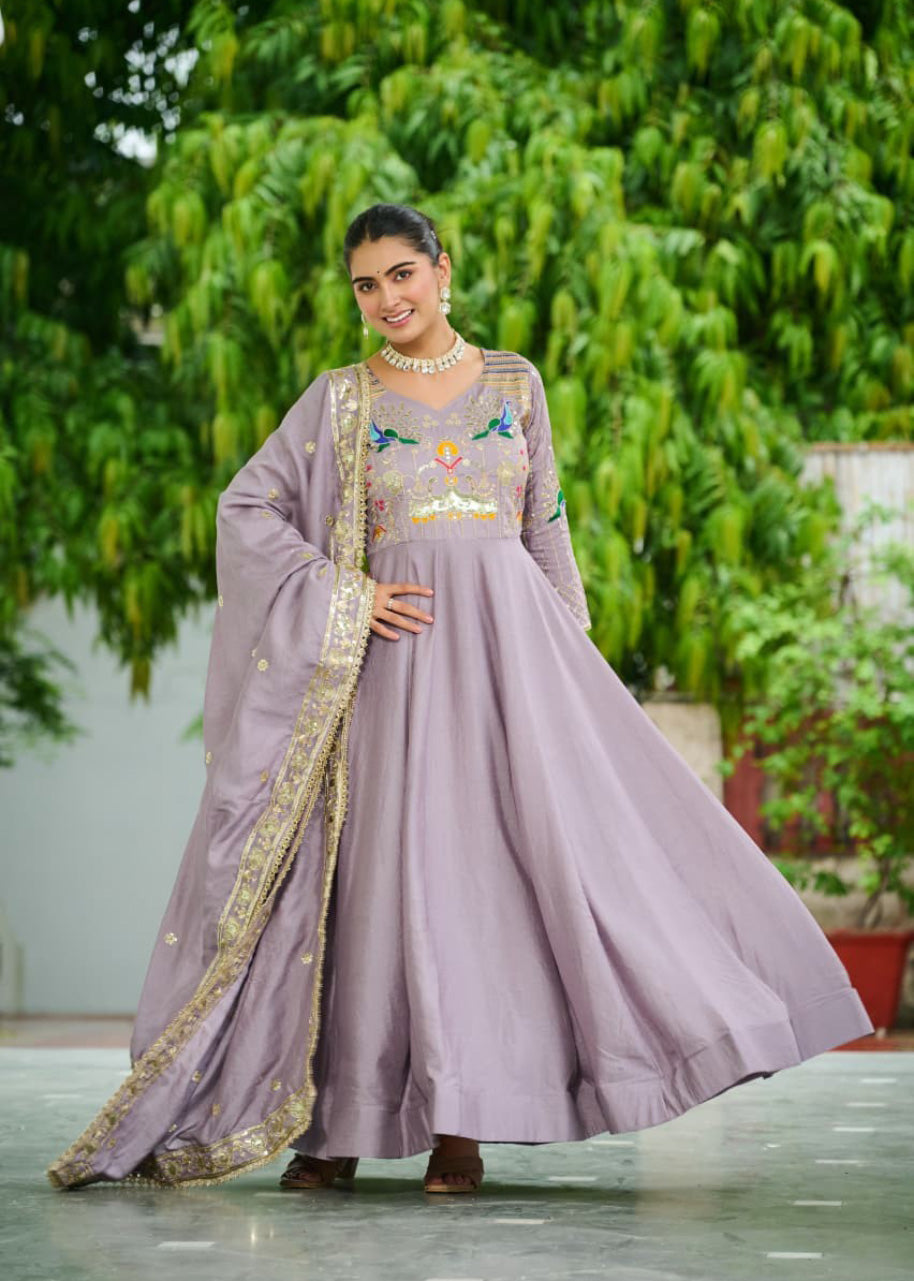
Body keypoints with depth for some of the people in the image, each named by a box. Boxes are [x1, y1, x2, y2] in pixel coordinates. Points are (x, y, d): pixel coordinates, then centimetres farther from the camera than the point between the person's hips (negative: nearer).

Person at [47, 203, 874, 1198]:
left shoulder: (514, 384, 12)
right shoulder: (339, 399, 7)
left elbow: (547, 531, 15)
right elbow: (246, 509, 3)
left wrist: (570, 657, 8)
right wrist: (346, 599, -7)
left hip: (511, 639, 1)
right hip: (396, 650, -1)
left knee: (517, 845, -7)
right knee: (383, 863, -4)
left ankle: (459, 1121, -2)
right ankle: (341, 1122, 3)